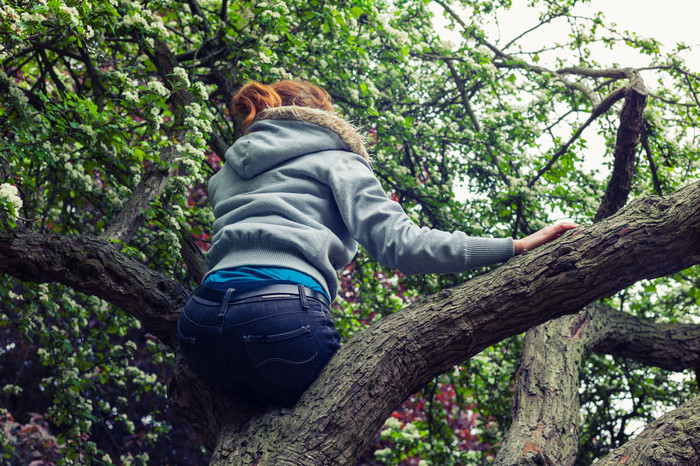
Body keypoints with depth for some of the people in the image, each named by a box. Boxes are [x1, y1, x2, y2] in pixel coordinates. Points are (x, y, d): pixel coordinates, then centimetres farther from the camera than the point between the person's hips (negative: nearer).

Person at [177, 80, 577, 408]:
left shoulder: (225, 177, 30)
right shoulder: (334, 161, 12)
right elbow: (400, 243, -3)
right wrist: (515, 248, -6)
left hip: (199, 322, 6)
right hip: (283, 317, -5)